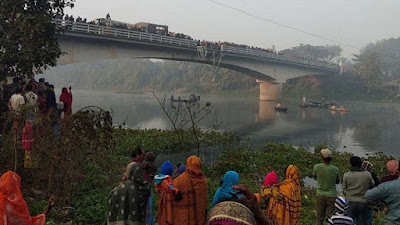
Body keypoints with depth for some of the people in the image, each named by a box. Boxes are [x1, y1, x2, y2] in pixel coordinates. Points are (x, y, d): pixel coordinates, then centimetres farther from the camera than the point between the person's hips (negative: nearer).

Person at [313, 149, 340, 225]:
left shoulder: (317, 167, -9)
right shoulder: (335, 169, -8)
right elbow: (337, 181, 8)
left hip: (320, 195, 0)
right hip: (332, 196, 0)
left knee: (320, 218, 8)